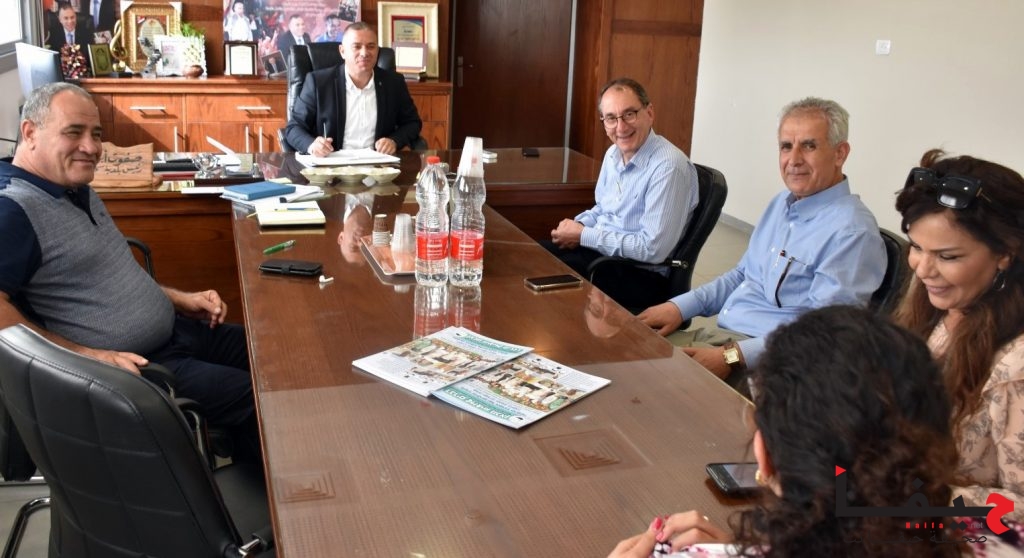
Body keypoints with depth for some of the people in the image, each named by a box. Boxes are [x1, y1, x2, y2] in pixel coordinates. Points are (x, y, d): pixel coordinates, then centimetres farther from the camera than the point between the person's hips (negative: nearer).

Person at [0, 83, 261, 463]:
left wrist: (179, 300, 14)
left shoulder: (80, 192, 12)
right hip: (133, 366, -10)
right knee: (254, 399, -14)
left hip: (174, 333, 10)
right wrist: (86, 355, -27)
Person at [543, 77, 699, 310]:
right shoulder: (613, 153, 6)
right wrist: (578, 225, -3)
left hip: (643, 273, -8)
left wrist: (583, 236, -18)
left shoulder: (669, 166, -22)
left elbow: (652, 249, -25)